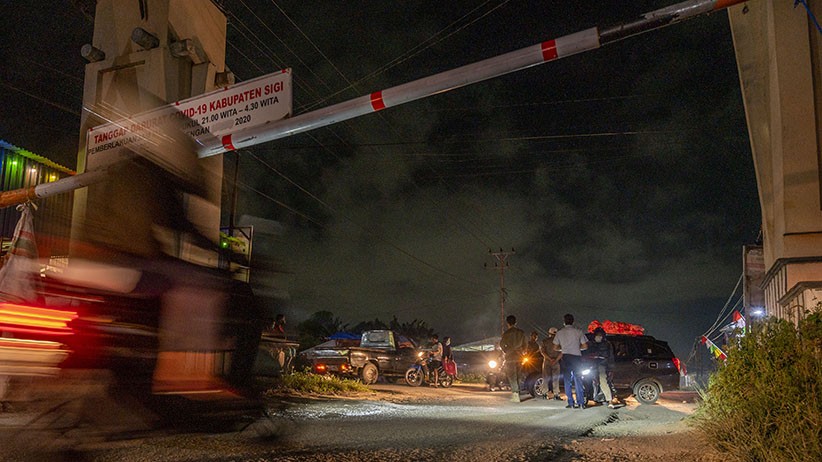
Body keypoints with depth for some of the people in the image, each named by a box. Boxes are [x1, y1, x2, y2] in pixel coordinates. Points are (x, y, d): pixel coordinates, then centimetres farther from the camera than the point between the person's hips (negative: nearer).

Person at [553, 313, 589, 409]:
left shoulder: (560, 332, 3)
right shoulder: (579, 332, 0)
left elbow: (555, 347, 5)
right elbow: (585, 346, -1)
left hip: (566, 357, 0)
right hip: (577, 357, 0)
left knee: (567, 381, 5)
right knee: (578, 381, 7)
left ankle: (571, 403, 3)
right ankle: (581, 403, 4)